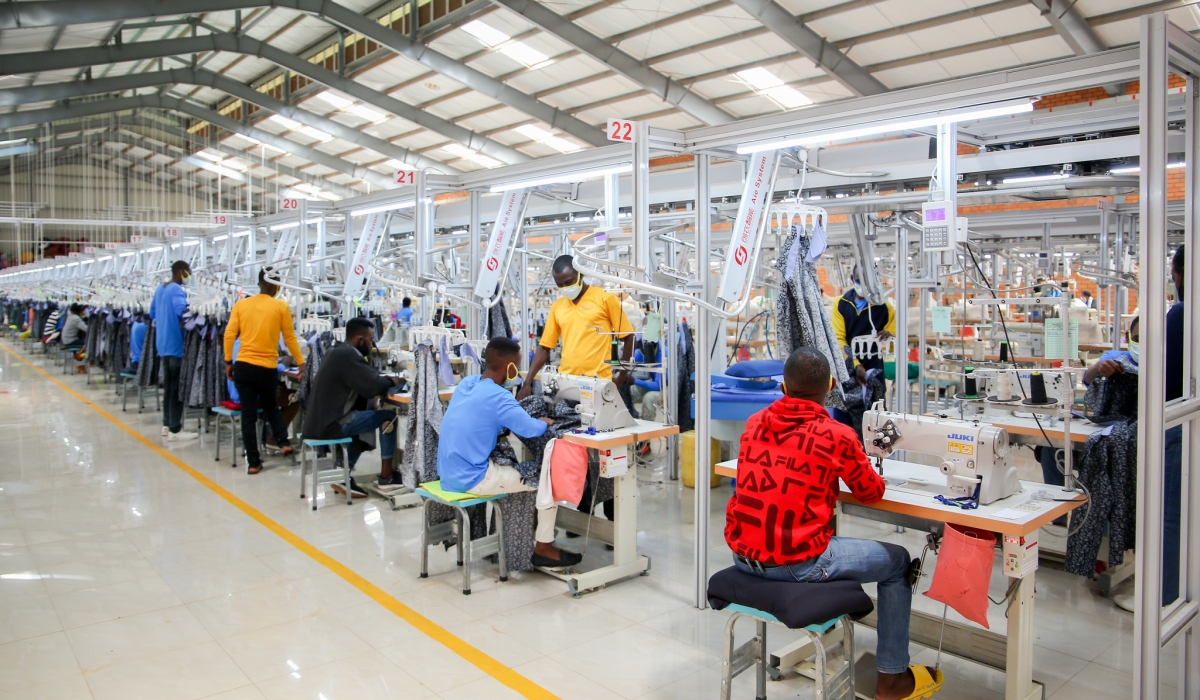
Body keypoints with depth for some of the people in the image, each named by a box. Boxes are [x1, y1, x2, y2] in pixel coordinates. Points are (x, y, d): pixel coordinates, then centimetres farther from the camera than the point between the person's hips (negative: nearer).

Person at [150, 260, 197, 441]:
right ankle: (175, 430, -1)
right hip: (176, 344, -9)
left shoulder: (160, 289, 14)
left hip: (163, 344, 9)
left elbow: (152, 313, 20)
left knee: (168, 386, 16)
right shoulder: (177, 290, -16)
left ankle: (167, 424, 23)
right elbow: (181, 310, -32)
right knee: (177, 388, -4)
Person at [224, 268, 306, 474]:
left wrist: (228, 362, 10)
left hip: (243, 366, 1)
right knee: (270, 405, 25)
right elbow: (289, 338, 1)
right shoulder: (281, 306, -3)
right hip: (267, 368, -1)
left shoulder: (241, 305, 4)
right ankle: (283, 442, 12)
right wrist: (301, 363, 10)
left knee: (248, 415, 7)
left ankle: (253, 462, 10)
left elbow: (229, 335, 0)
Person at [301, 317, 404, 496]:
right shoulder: (348, 356, -16)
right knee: (388, 416, -3)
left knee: (365, 416, 29)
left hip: (318, 422, 10)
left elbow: (363, 383, 18)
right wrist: (392, 381, -2)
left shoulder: (337, 351, 14)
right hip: (330, 425, -10)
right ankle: (386, 476, 8)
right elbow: (375, 386, -21)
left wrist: (384, 380, 4)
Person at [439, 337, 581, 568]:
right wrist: (545, 422, -3)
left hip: (449, 472, 9)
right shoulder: (497, 396, -20)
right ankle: (543, 548, 13)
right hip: (470, 479, -9)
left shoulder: (467, 383, 4)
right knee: (550, 477, 2)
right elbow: (531, 429, -25)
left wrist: (521, 414, 9)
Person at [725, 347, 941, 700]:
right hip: (797, 562, -6)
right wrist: (858, 472, 25)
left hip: (743, 554, 6)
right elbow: (872, 493, 4)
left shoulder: (755, 423, 3)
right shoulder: (837, 435, -11)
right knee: (898, 561, 17)